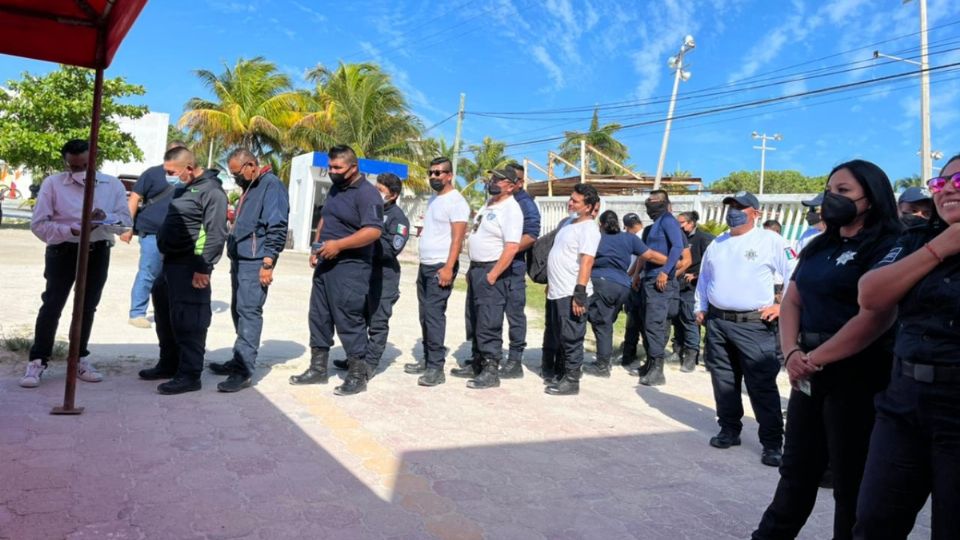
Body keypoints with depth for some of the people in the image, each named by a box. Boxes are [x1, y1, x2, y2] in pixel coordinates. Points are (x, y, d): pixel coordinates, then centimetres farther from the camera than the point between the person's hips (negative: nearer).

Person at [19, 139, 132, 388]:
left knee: (87, 307, 12)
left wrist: (106, 218, -22)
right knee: (52, 305, -3)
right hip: (63, 252, -3)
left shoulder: (112, 185, 3)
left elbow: (126, 219, 0)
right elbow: (38, 224, -8)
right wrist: (70, 230, -24)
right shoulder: (52, 183, -4)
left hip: (98, 253, 3)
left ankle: (80, 359, 24)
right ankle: (37, 361, 5)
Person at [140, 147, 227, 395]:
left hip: (190, 269, -10)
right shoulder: (183, 188, 16)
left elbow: (216, 234, -20)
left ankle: (189, 375, 2)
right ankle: (169, 364, 32)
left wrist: (203, 268, -23)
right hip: (171, 263, 10)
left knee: (187, 322, -6)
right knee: (165, 318, 18)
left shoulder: (211, 190, -14)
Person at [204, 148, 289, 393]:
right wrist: (235, 218, 13)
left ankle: (244, 370, -11)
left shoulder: (271, 185, -10)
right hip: (239, 259, 10)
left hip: (255, 261, -10)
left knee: (249, 311, -11)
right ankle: (240, 361, 22)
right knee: (238, 310, 13)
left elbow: (277, 228, -17)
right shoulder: (249, 187, 19)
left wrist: (268, 263, -21)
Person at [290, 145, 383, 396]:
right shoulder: (335, 189, 16)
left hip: (350, 269, -9)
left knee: (350, 322, -5)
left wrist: (338, 245, -23)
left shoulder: (367, 194, -13)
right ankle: (318, 369, 25)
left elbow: (374, 231, -23)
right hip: (325, 264, 9)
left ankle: (358, 376, 7)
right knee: (319, 317, 13)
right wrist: (316, 247, 11)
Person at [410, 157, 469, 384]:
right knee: (425, 314, 10)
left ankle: (436, 367, -7)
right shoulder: (433, 199, 17)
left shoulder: (456, 201, -11)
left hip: (441, 266, -9)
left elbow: (457, 237, -18)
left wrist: (448, 267, -23)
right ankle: (427, 360, 18)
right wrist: (423, 227, 9)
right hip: (425, 265, 9)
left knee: (434, 314, -11)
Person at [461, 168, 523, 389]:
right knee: (474, 321, 17)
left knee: (489, 324, -7)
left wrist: (492, 275, -23)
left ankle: (491, 371, 1)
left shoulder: (511, 209, -15)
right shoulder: (489, 203, 14)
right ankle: (477, 364, 29)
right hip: (476, 268, 10)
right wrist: (472, 268, 17)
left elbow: (512, 247, -24)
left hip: (492, 271, -10)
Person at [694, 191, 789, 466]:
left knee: (762, 385, -6)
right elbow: (704, 278, 24)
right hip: (717, 322, 6)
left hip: (754, 325, -6)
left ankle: (772, 443, 3)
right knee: (723, 381, 12)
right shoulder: (717, 244, 15)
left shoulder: (770, 241, -3)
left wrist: (782, 305, -10)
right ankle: (729, 430, 26)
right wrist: (701, 308, 17)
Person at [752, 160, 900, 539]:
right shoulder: (819, 248, 15)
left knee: (852, 480, 6)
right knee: (797, 468, 18)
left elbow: (873, 319, -20)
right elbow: (791, 301, 10)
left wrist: (814, 359, -16)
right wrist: (792, 352, -7)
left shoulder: (886, 249, -9)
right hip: (810, 373, 7)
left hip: (857, 377, -7)